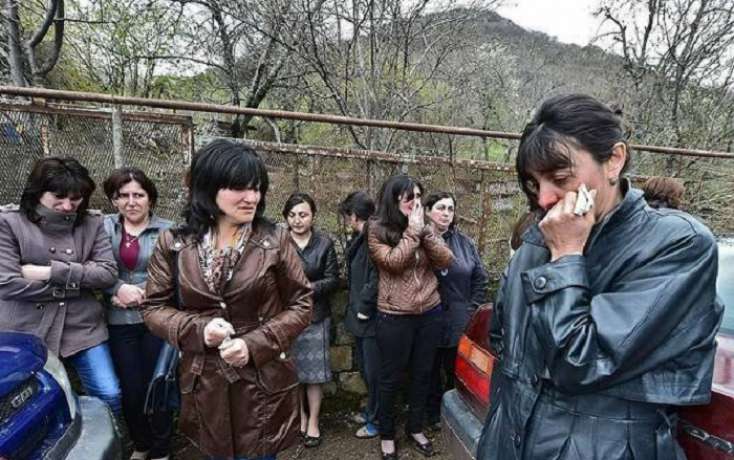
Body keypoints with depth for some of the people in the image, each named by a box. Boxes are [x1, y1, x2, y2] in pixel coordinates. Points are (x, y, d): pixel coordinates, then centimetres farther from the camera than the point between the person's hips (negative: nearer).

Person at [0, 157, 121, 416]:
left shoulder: (92, 223, 2)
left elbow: (108, 273, -8)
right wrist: (74, 283, -11)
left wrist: (52, 271, -16)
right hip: (26, 333, -1)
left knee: (109, 396, 3)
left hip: (83, 327, 2)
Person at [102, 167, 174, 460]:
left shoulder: (166, 230, -2)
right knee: (130, 389, 12)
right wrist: (118, 289, -15)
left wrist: (143, 294, -15)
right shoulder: (105, 227, 4)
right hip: (119, 322, 2)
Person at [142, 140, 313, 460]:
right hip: (204, 385, 2)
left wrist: (255, 344, -16)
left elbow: (301, 305, -5)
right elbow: (153, 307, 3)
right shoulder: (174, 245, -5)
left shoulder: (275, 240, -9)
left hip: (264, 382, -1)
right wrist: (198, 329, -15)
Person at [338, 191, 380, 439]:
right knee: (365, 369, 22)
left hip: (372, 318, -9)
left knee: (373, 372, 8)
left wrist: (364, 307, -16)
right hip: (359, 315, 9)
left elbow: (376, 277, -26)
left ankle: (376, 419, 28)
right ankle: (372, 410, 42)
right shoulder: (358, 238, 9)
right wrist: (355, 306, 9)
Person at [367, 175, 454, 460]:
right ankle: (387, 434, 33)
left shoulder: (424, 226, 5)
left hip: (430, 313, 5)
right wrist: (413, 229, -18)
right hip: (395, 318, -4)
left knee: (422, 374, 18)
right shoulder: (377, 230, -8)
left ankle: (415, 428, 40)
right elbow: (394, 262, -23)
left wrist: (424, 229, -14)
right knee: (391, 378, 11)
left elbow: (446, 261, -5)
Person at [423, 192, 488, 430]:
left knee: (456, 371, 15)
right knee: (432, 371, 15)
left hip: (460, 322, 2)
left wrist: (471, 310, 2)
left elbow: (481, 279, 6)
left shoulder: (465, 243, 2)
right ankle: (433, 414, 35)